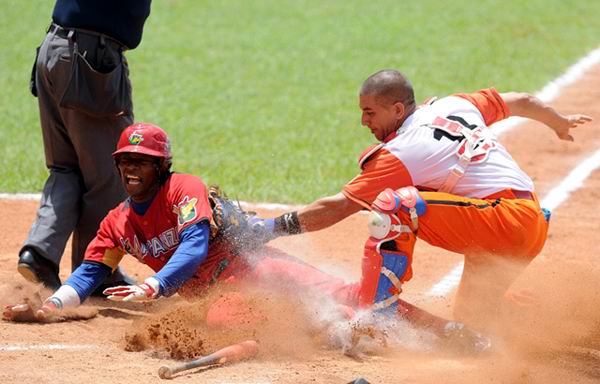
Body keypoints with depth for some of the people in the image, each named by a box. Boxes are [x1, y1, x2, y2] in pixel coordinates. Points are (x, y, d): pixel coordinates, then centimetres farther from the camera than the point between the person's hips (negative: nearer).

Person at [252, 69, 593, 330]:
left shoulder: (401, 152, -10)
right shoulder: (456, 105, 13)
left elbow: (338, 207, -13)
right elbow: (521, 102, 28)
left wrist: (271, 227, -11)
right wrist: (560, 123, 48)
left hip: (503, 220, -9)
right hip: (534, 228, 9)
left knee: (394, 204, -20)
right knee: (470, 323, 20)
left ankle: (375, 320, -23)